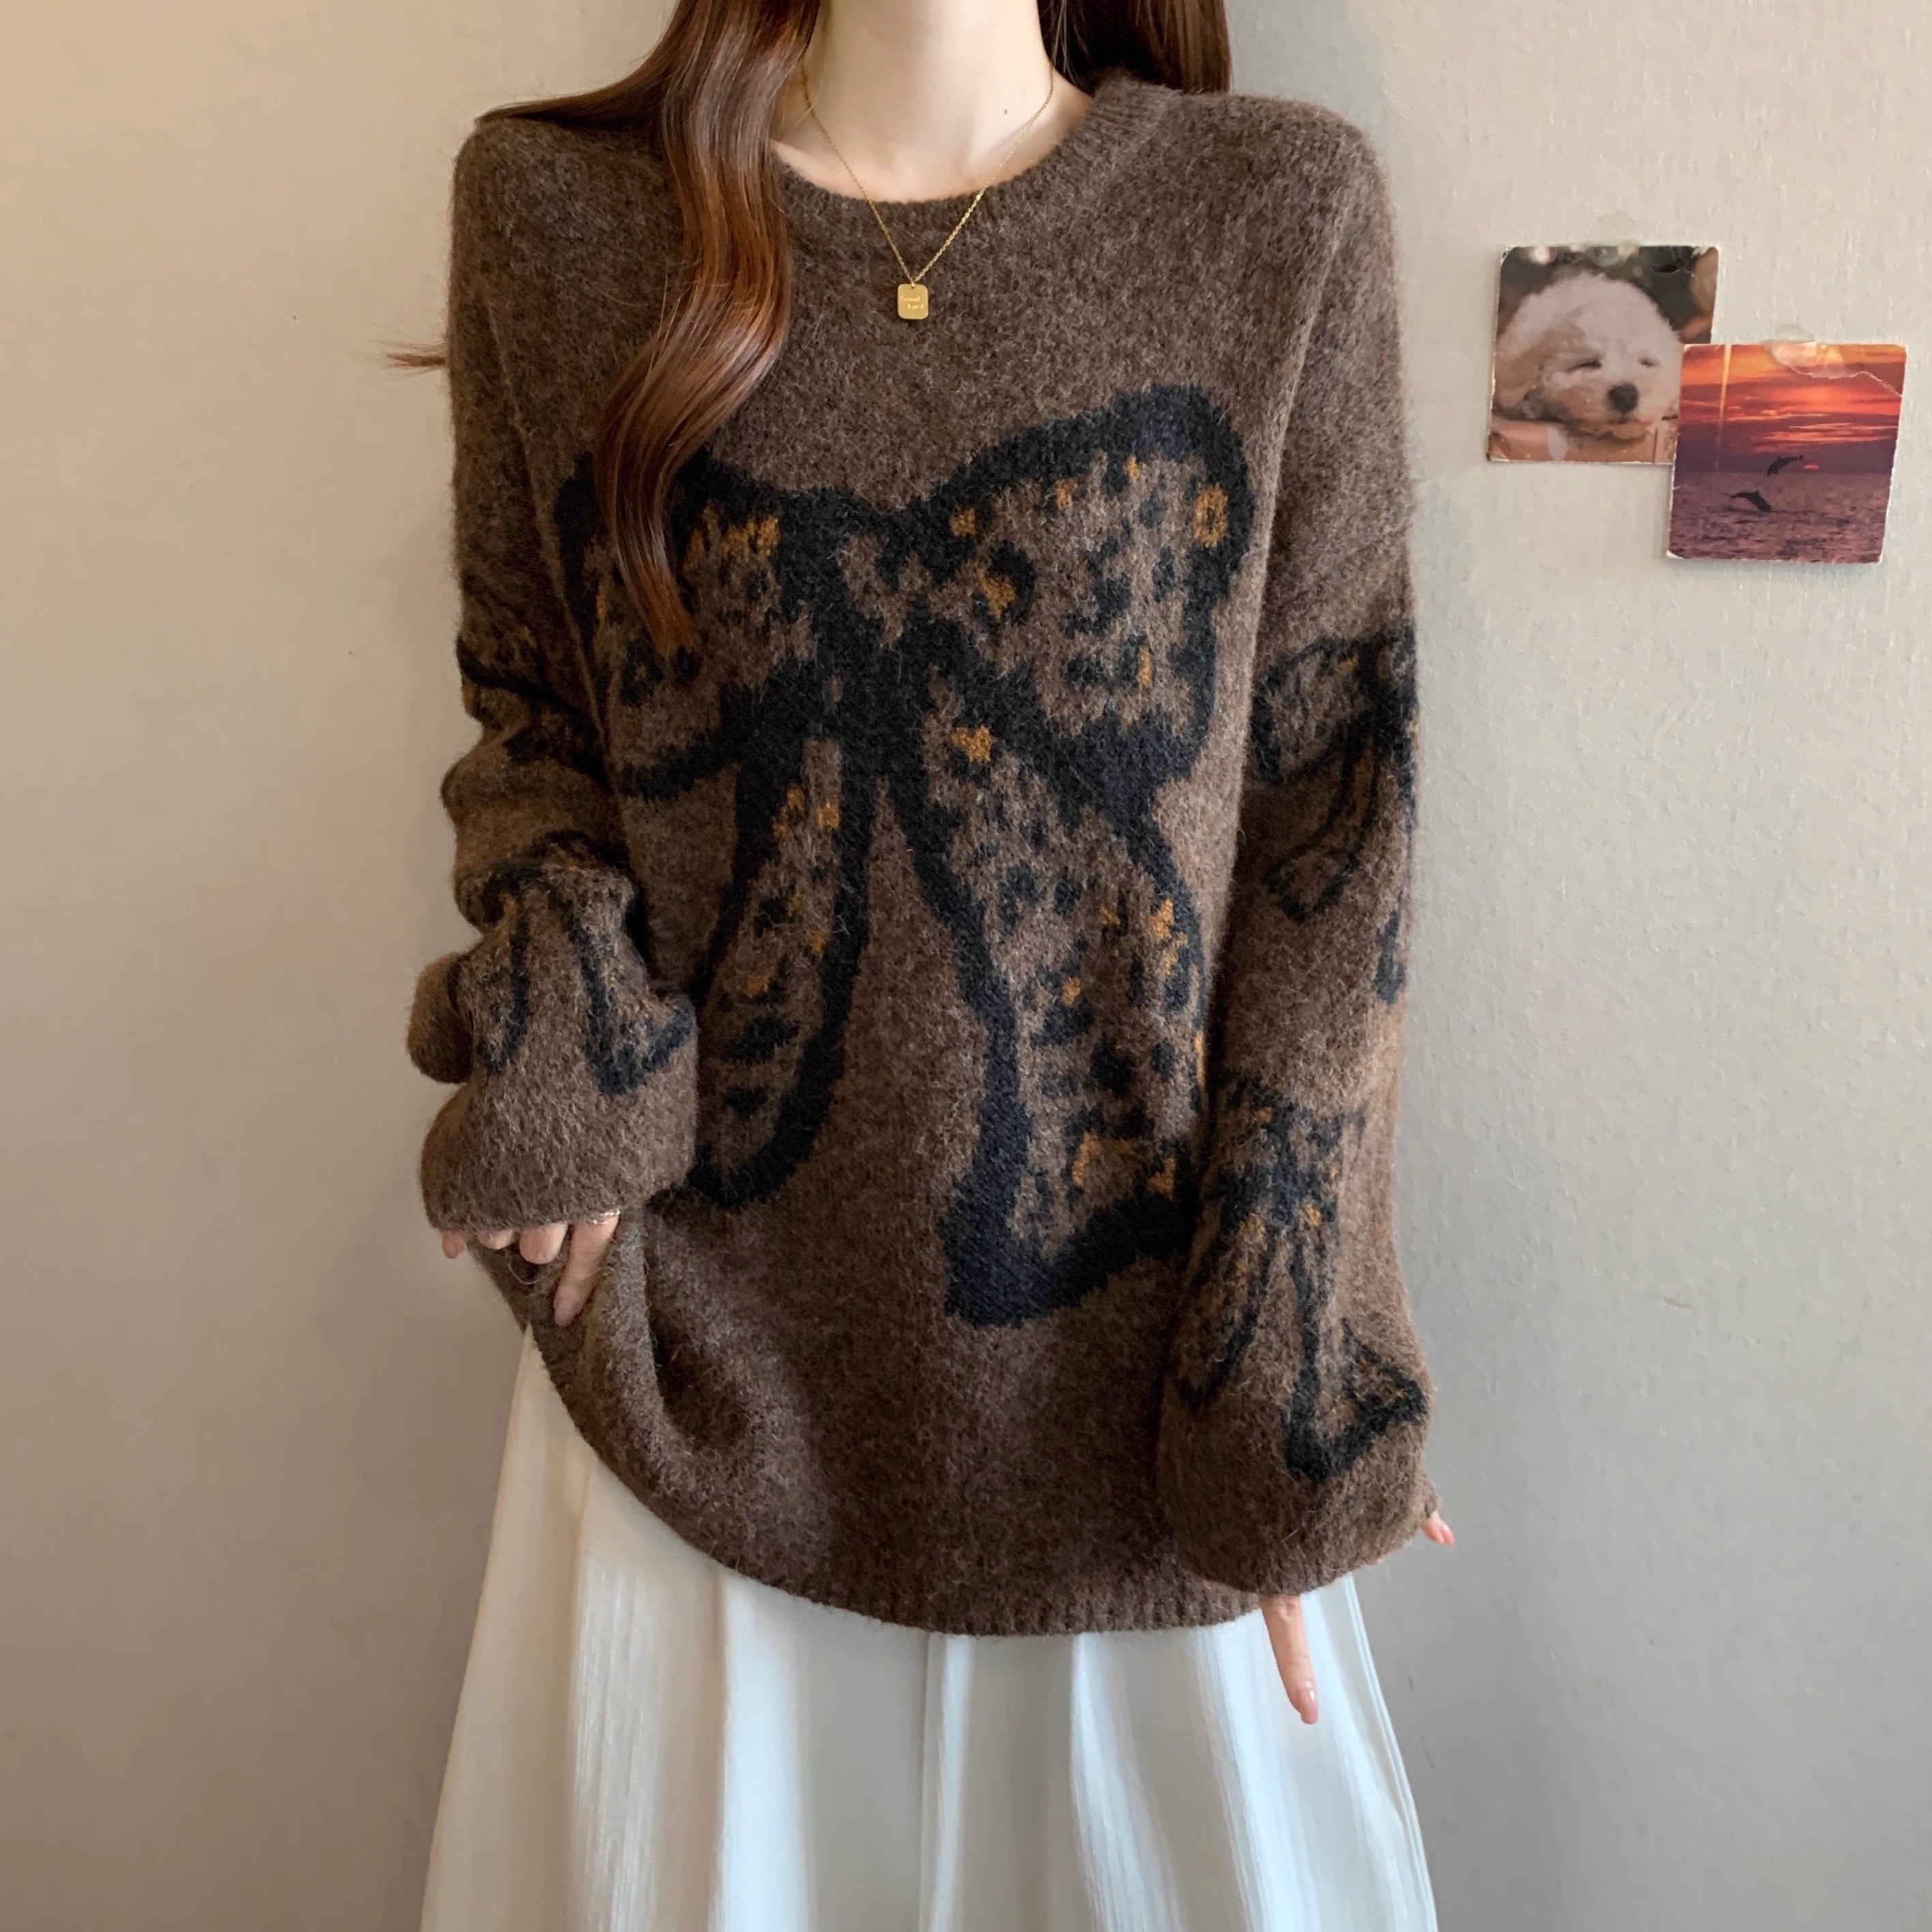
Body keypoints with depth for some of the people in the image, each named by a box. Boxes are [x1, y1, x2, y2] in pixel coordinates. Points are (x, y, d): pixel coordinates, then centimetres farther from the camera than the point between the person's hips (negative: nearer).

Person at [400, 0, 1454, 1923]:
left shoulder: (1284, 210, -3)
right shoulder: (549, 201, 0)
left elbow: (1333, 814, -5)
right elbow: (526, 701, 8)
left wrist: (1282, 1397, -7)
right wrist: (563, 1048, -12)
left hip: (1130, 1317, 0)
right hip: (711, 1331, 1)